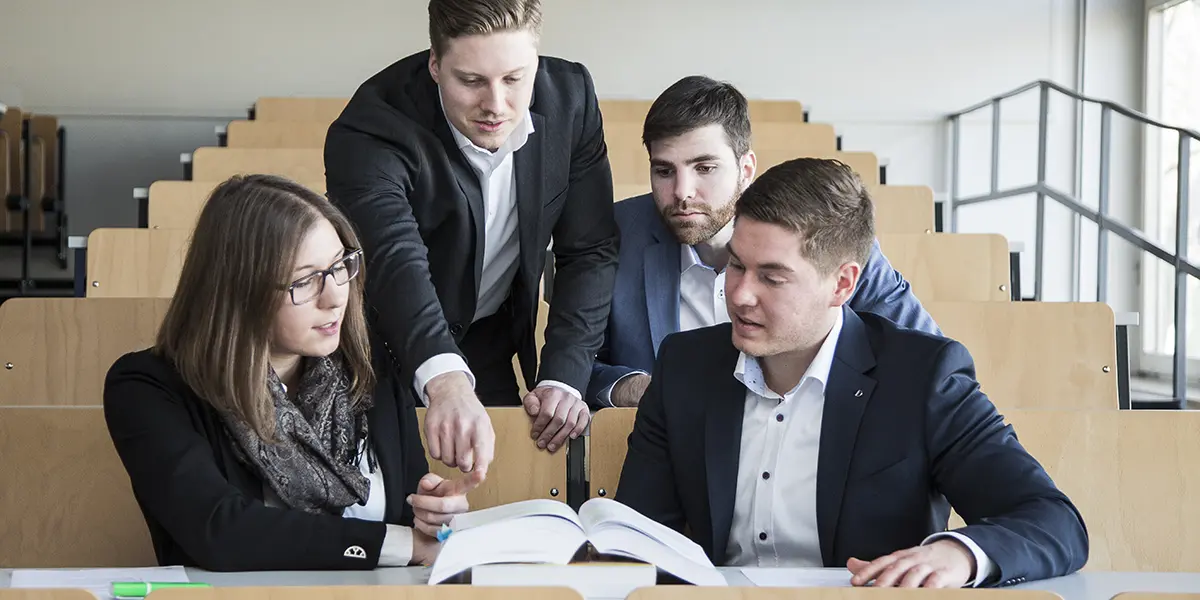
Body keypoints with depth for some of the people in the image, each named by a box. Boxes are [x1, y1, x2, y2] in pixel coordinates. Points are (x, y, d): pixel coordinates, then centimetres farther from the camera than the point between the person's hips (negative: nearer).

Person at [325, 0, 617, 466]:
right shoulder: (371, 131, -32)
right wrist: (446, 382, -67)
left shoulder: (570, 97, -17)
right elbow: (394, 258, -49)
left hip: (491, 345, 4)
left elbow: (590, 251, -12)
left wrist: (563, 377, -25)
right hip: (387, 351, -4)